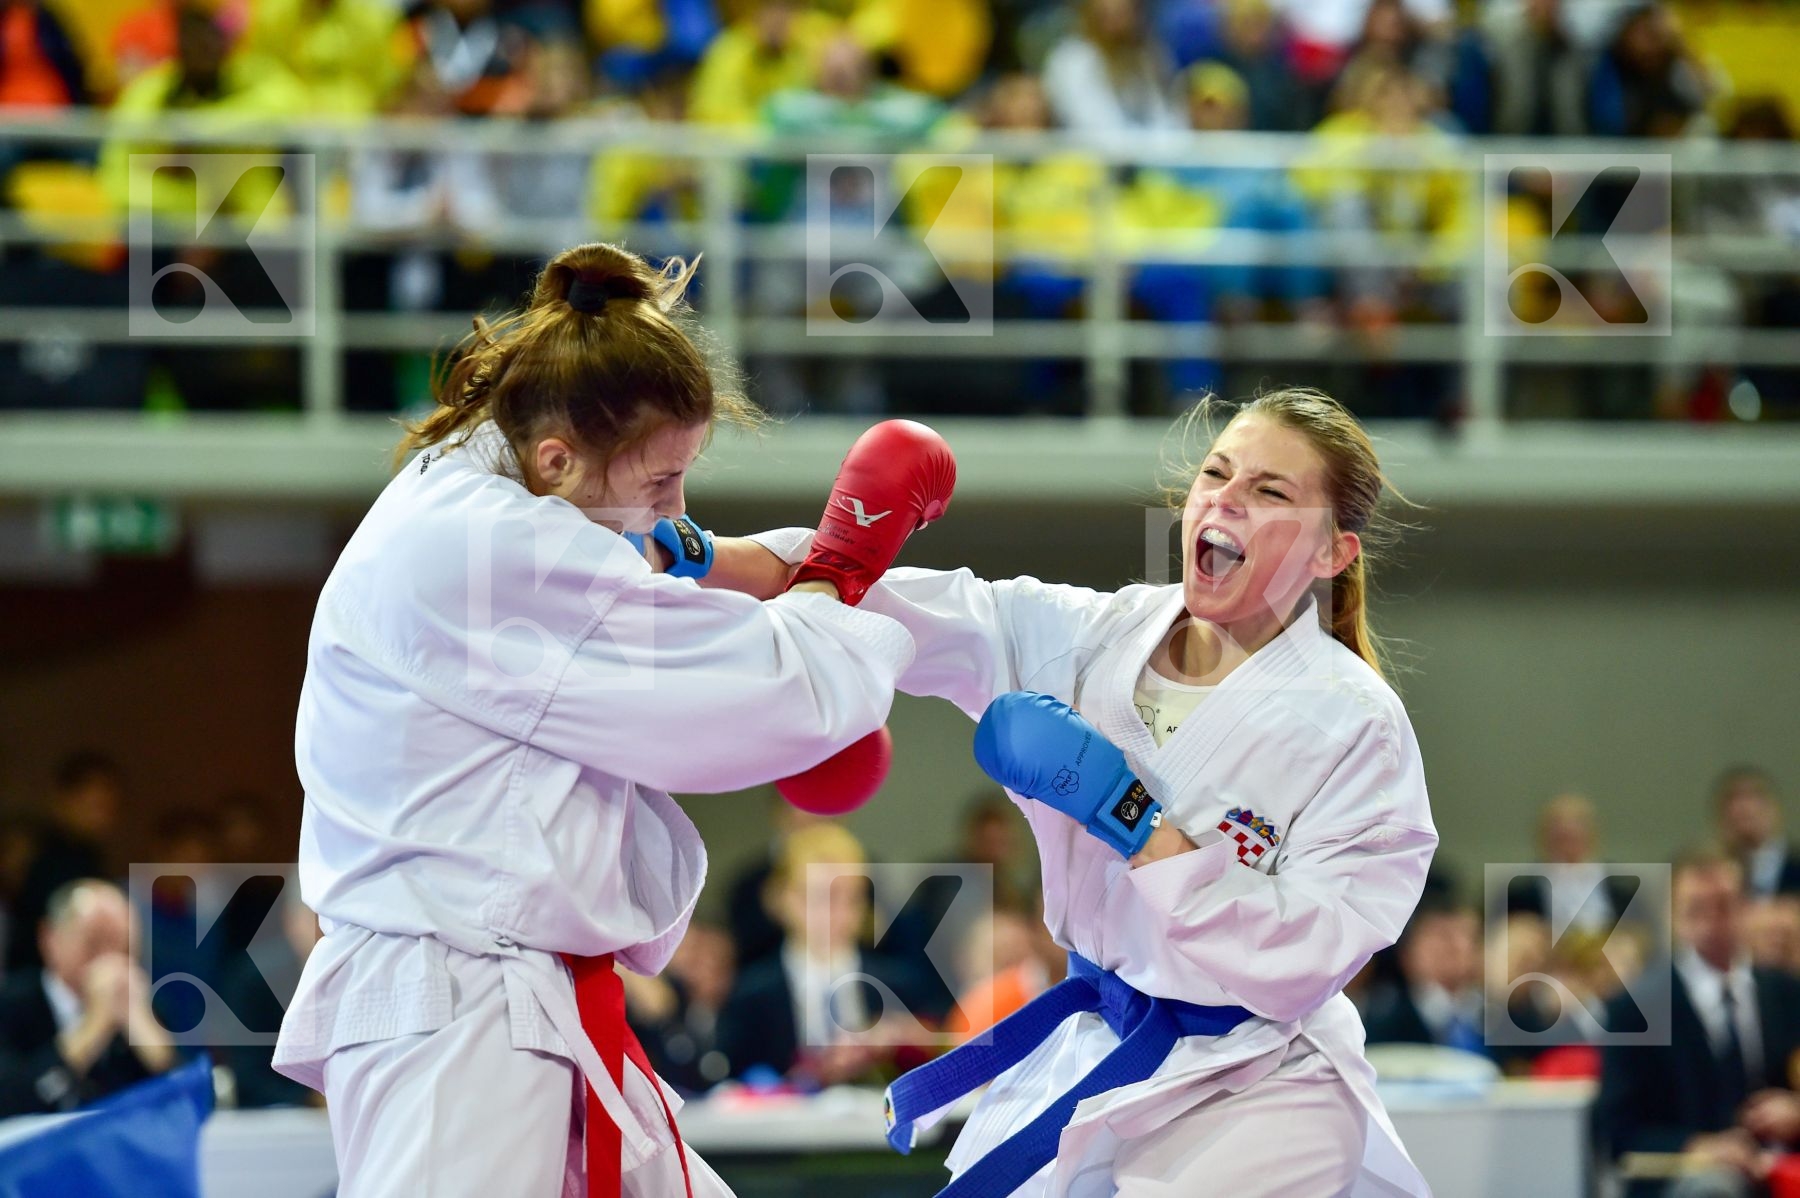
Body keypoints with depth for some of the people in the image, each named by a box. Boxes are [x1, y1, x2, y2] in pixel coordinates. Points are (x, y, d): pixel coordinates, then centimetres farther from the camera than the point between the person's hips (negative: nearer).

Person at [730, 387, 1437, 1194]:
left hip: (1253, 1089, -5)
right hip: (1085, 1061, 6)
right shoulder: (1096, 638, -3)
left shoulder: (1356, 727, -16)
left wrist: (1125, 812, -28)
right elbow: (907, 612, -13)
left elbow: (1297, 967, -23)